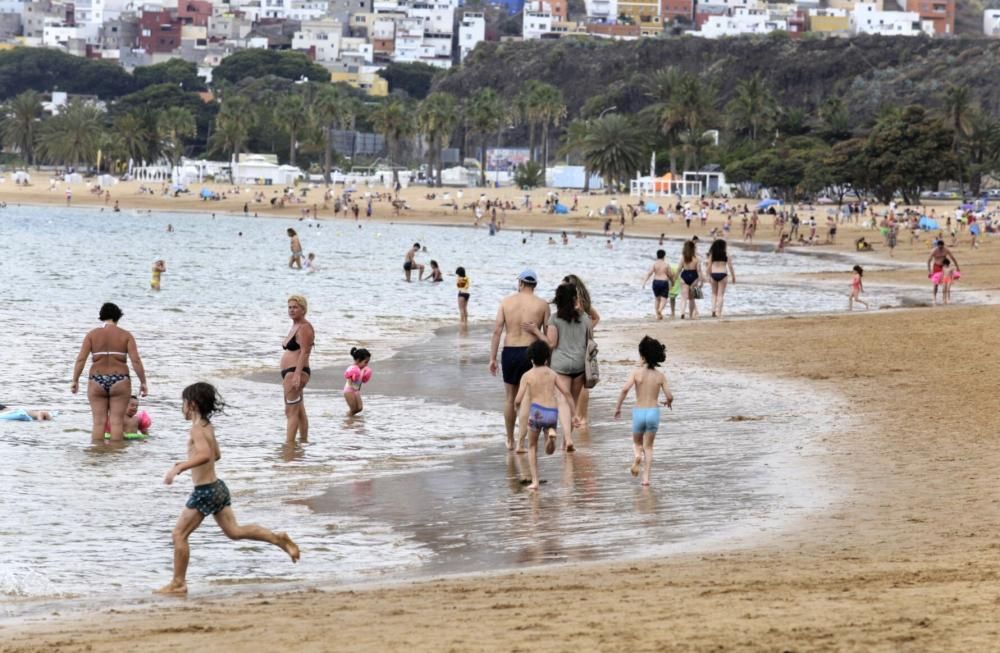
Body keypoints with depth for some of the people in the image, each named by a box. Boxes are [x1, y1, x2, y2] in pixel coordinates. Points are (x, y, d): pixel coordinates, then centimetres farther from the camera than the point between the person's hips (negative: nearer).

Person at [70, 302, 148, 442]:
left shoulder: (92, 334, 2)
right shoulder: (125, 335, 1)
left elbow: (81, 359, -5)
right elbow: (136, 361, -7)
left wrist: (75, 381, 0)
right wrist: (143, 382, -2)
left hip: (97, 383, 1)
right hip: (119, 382, -1)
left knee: (98, 421, 3)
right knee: (117, 421, 1)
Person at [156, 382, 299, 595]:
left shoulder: (197, 429, -17)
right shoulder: (208, 426, 10)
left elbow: (205, 454, -35)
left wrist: (179, 467, -37)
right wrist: (186, 465, 30)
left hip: (204, 492, -9)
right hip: (218, 487, 9)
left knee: (179, 535, 0)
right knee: (234, 531, 12)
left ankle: (178, 584, 4)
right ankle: (278, 539, 2)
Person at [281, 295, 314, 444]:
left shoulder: (304, 327, -11)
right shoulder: (295, 326, 20)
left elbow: (304, 352, -19)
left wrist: (297, 374, -26)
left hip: (296, 372, -11)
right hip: (289, 372, 11)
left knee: (291, 411, -13)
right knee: (299, 411, 14)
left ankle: (289, 443, -16)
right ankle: (304, 440, 20)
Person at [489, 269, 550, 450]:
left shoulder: (506, 301, 1)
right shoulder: (542, 304, -1)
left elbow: (497, 330, -4)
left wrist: (492, 358, 0)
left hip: (510, 352, 1)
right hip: (531, 353, -1)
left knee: (510, 398, 17)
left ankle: (510, 440, 28)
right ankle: (522, 441, -8)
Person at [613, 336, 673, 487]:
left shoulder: (637, 372, -7)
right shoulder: (660, 376, -1)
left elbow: (625, 389, -18)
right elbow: (669, 396, -3)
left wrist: (618, 407, -8)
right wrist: (668, 402, 22)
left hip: (639, 412, -1)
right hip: (654, 412, 1)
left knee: (637, 442, 22)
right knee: (648, 446, 14)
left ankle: (637, 456, -12)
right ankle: (646, 477, 4)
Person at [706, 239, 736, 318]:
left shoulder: (712, 254, 2)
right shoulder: (726, 254, -1)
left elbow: (709, 266, 1)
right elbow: (730, 266, -1)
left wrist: (709, 276, 10)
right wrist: (733, 277, 7)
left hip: (713, 274, 2)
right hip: (722, 274, -2)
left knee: (714, 294, 17)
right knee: (721, 294, 3)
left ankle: (713, 310, 5)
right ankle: (718, 312, -1)